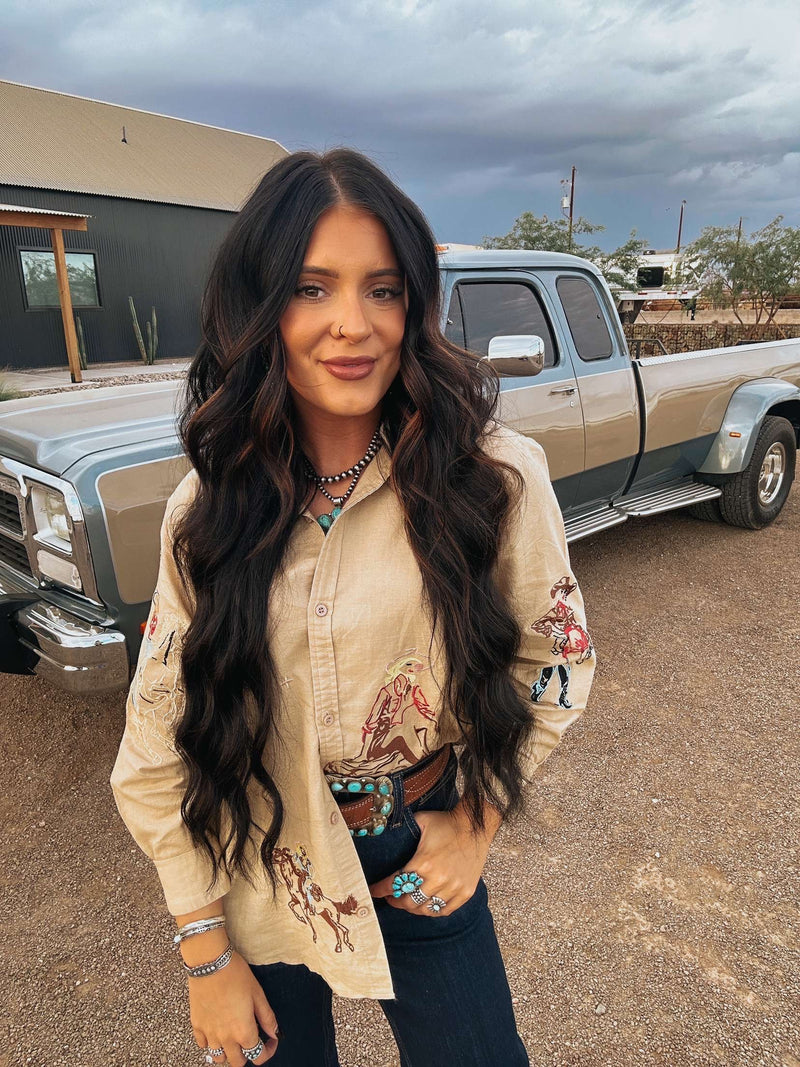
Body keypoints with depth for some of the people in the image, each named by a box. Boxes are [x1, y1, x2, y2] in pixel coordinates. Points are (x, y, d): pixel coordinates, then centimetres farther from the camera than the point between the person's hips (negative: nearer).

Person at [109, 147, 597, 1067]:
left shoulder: (496, 475, -17)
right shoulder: (205, 508, -12)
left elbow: (555, 657, -3)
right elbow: (159, 746, -7)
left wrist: (478, 822, -5)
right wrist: (206, 953, -4)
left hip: (423, 867, -1)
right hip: (252, 885, 2)